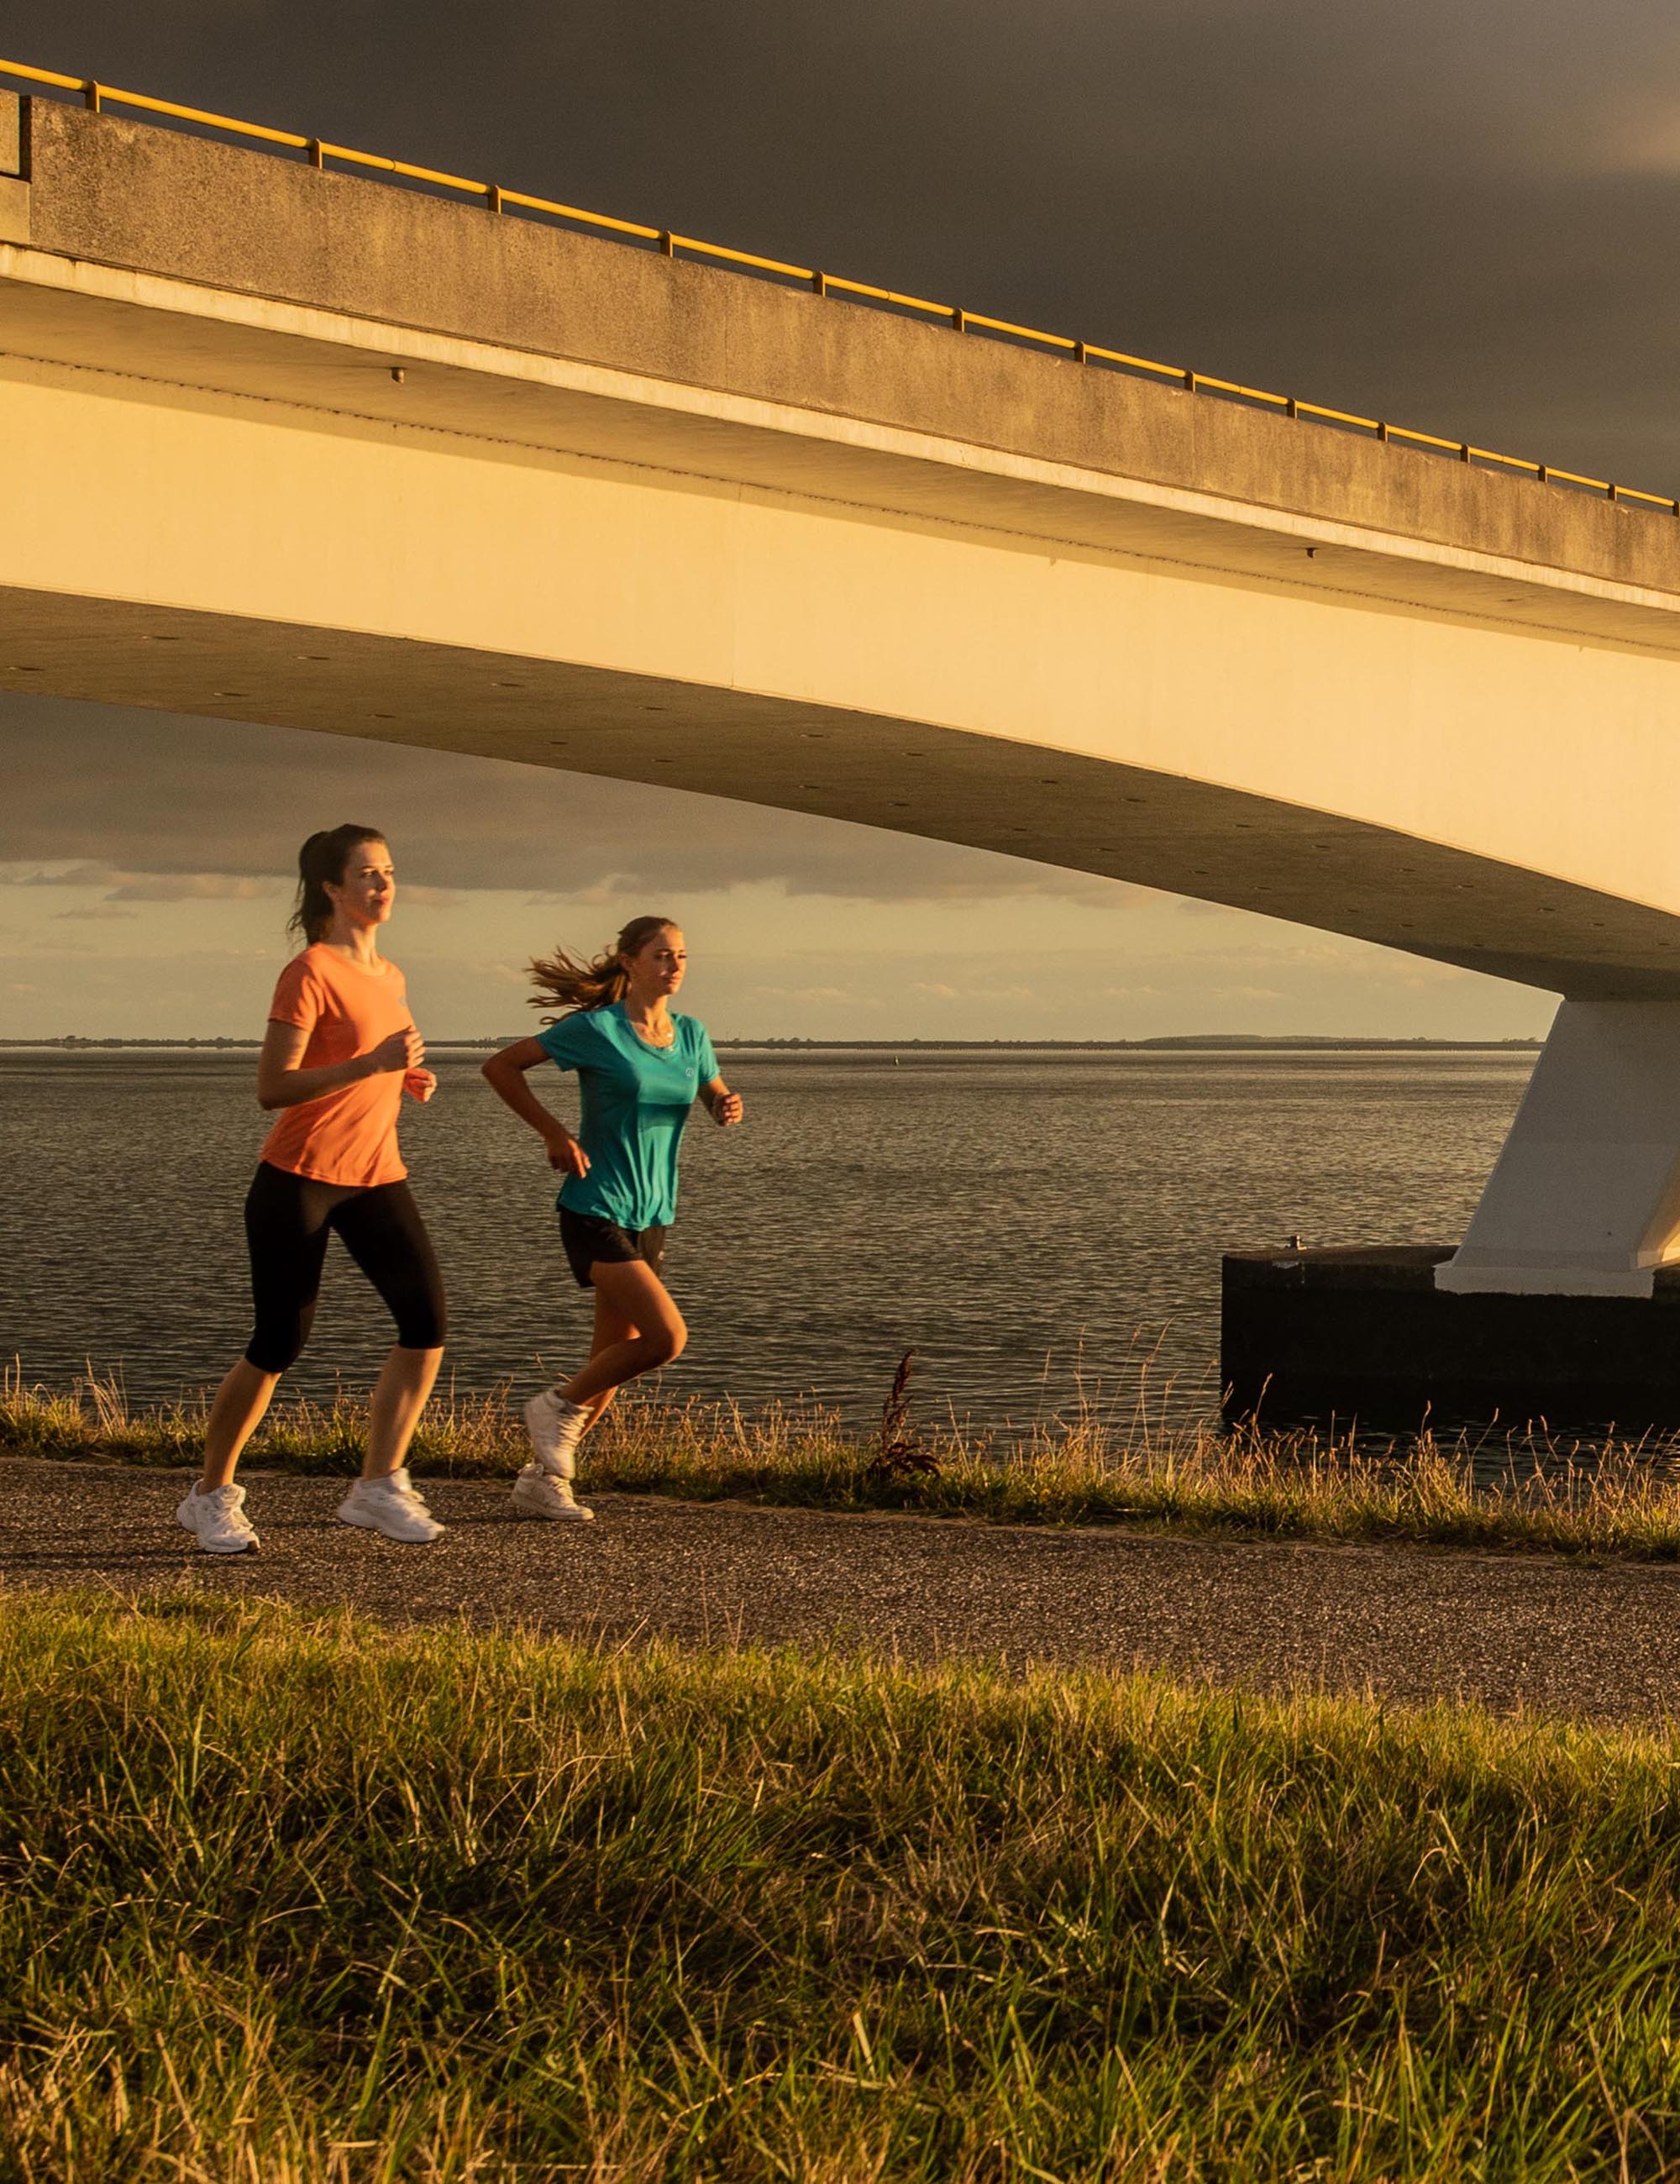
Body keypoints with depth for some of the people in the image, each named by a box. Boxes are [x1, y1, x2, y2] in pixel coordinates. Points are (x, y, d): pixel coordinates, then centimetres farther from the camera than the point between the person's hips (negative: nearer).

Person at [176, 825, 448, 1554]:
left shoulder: (389, 977, 12)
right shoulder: (310, 974, -12)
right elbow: (271, 1089, -19)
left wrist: (410, 1080, 6)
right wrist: (372, 1062, -27)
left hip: (375, 1176, 7)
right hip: (300, 1177, -7)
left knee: (426, 1320, -10)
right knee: (279, 1344, -1)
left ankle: (378, 1486, -3)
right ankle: (212, 1496, 17)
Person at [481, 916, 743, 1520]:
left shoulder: (691, 1034, 8)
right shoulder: (596, 1029, -9)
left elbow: (716, 1100, 20)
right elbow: (500, 1066, -5)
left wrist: (729, 1108, -4)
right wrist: (553, 1131, -13)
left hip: (651, 1216, 7)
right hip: (595, 1212, -7)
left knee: (613, 1363, 7)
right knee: (667, 1336, -19)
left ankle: (541, 1480, 19)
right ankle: (557, 1406, 2)